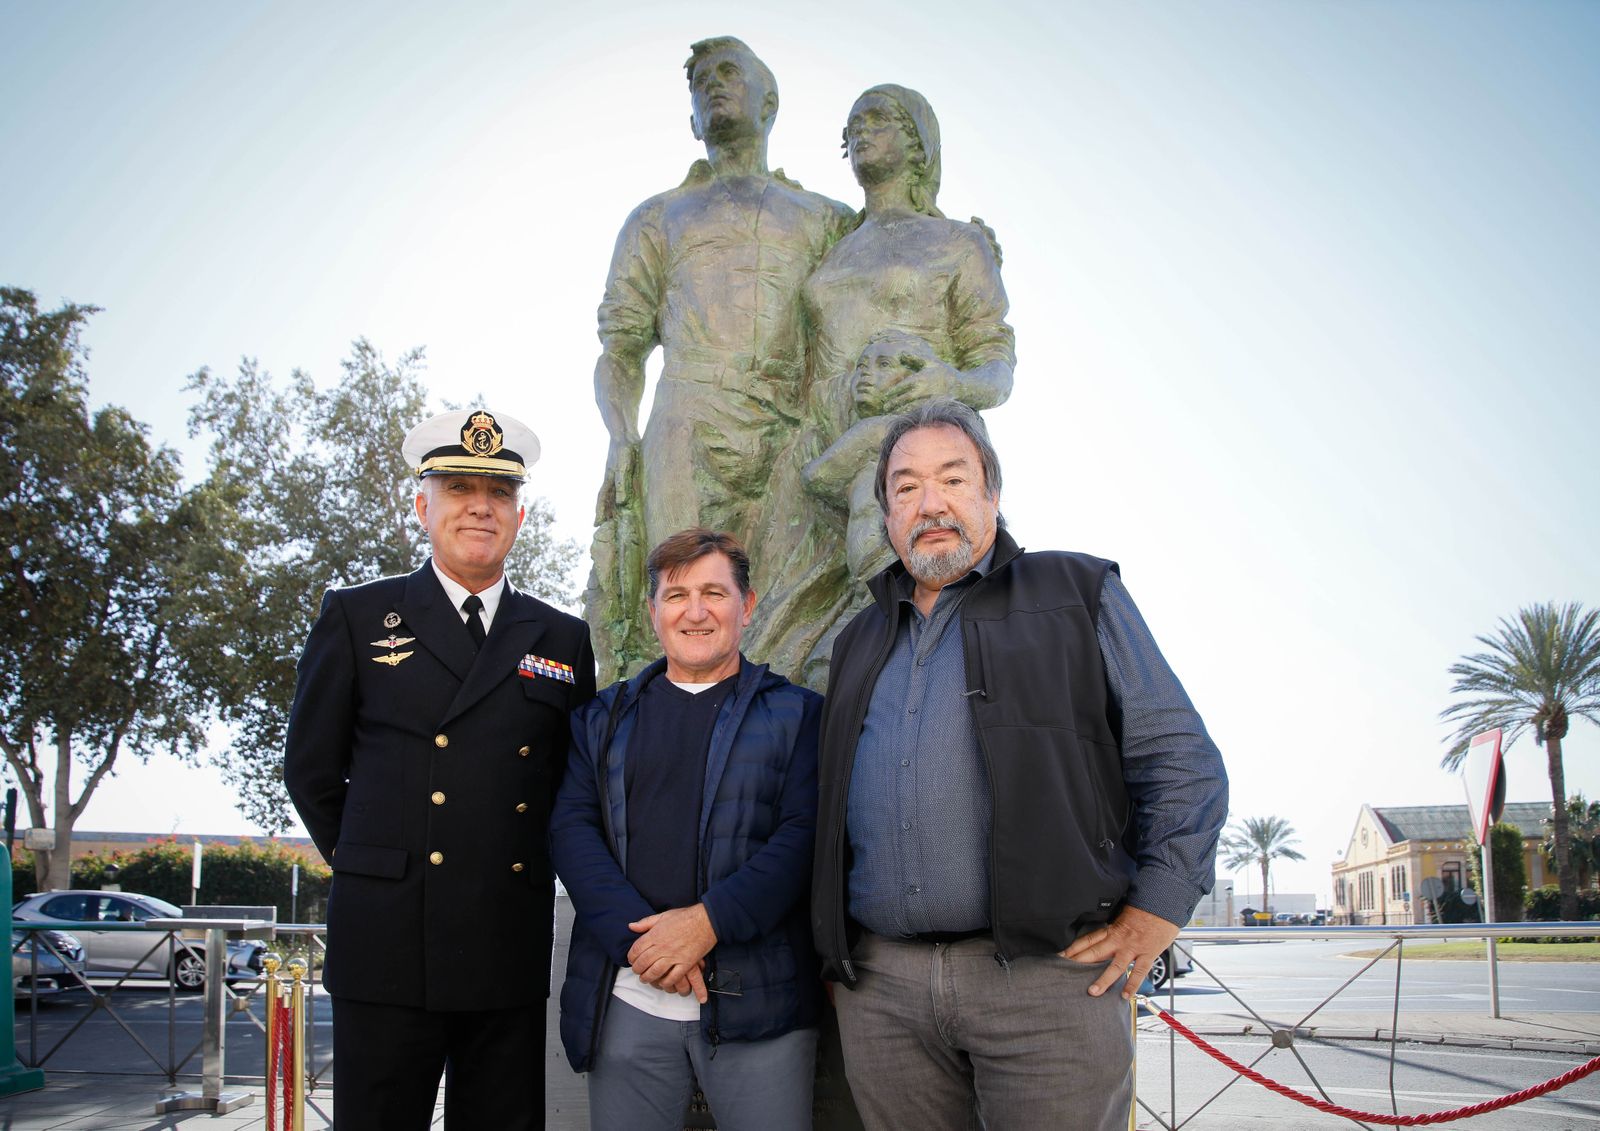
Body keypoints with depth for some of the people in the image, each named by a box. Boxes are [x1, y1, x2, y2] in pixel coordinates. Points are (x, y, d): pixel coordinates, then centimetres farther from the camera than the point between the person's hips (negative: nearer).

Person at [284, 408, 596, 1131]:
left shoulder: (562, 639, 11)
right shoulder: (356, 617, 6)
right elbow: (311, 770, 9)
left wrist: (531, 871, 10)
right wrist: (372, 867, 11)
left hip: (512, 956, 2)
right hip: (389, 953, -2)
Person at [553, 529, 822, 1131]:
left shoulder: (797, 713, 7)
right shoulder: (604, 717, 14)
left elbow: (803, 834, -4)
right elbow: (571, 828, 3)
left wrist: (707, 920, -17)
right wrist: (637, 936, -12)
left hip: (755, 996, -2)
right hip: (626, 1000, 2)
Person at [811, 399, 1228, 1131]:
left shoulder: (1077, 594, 8)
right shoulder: (860, 642, 21)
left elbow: (1180, 759, 4)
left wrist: (1159, 906, -6)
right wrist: (831, 945, 15)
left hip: (1047, 977, -3)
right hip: (880, 987, 4)